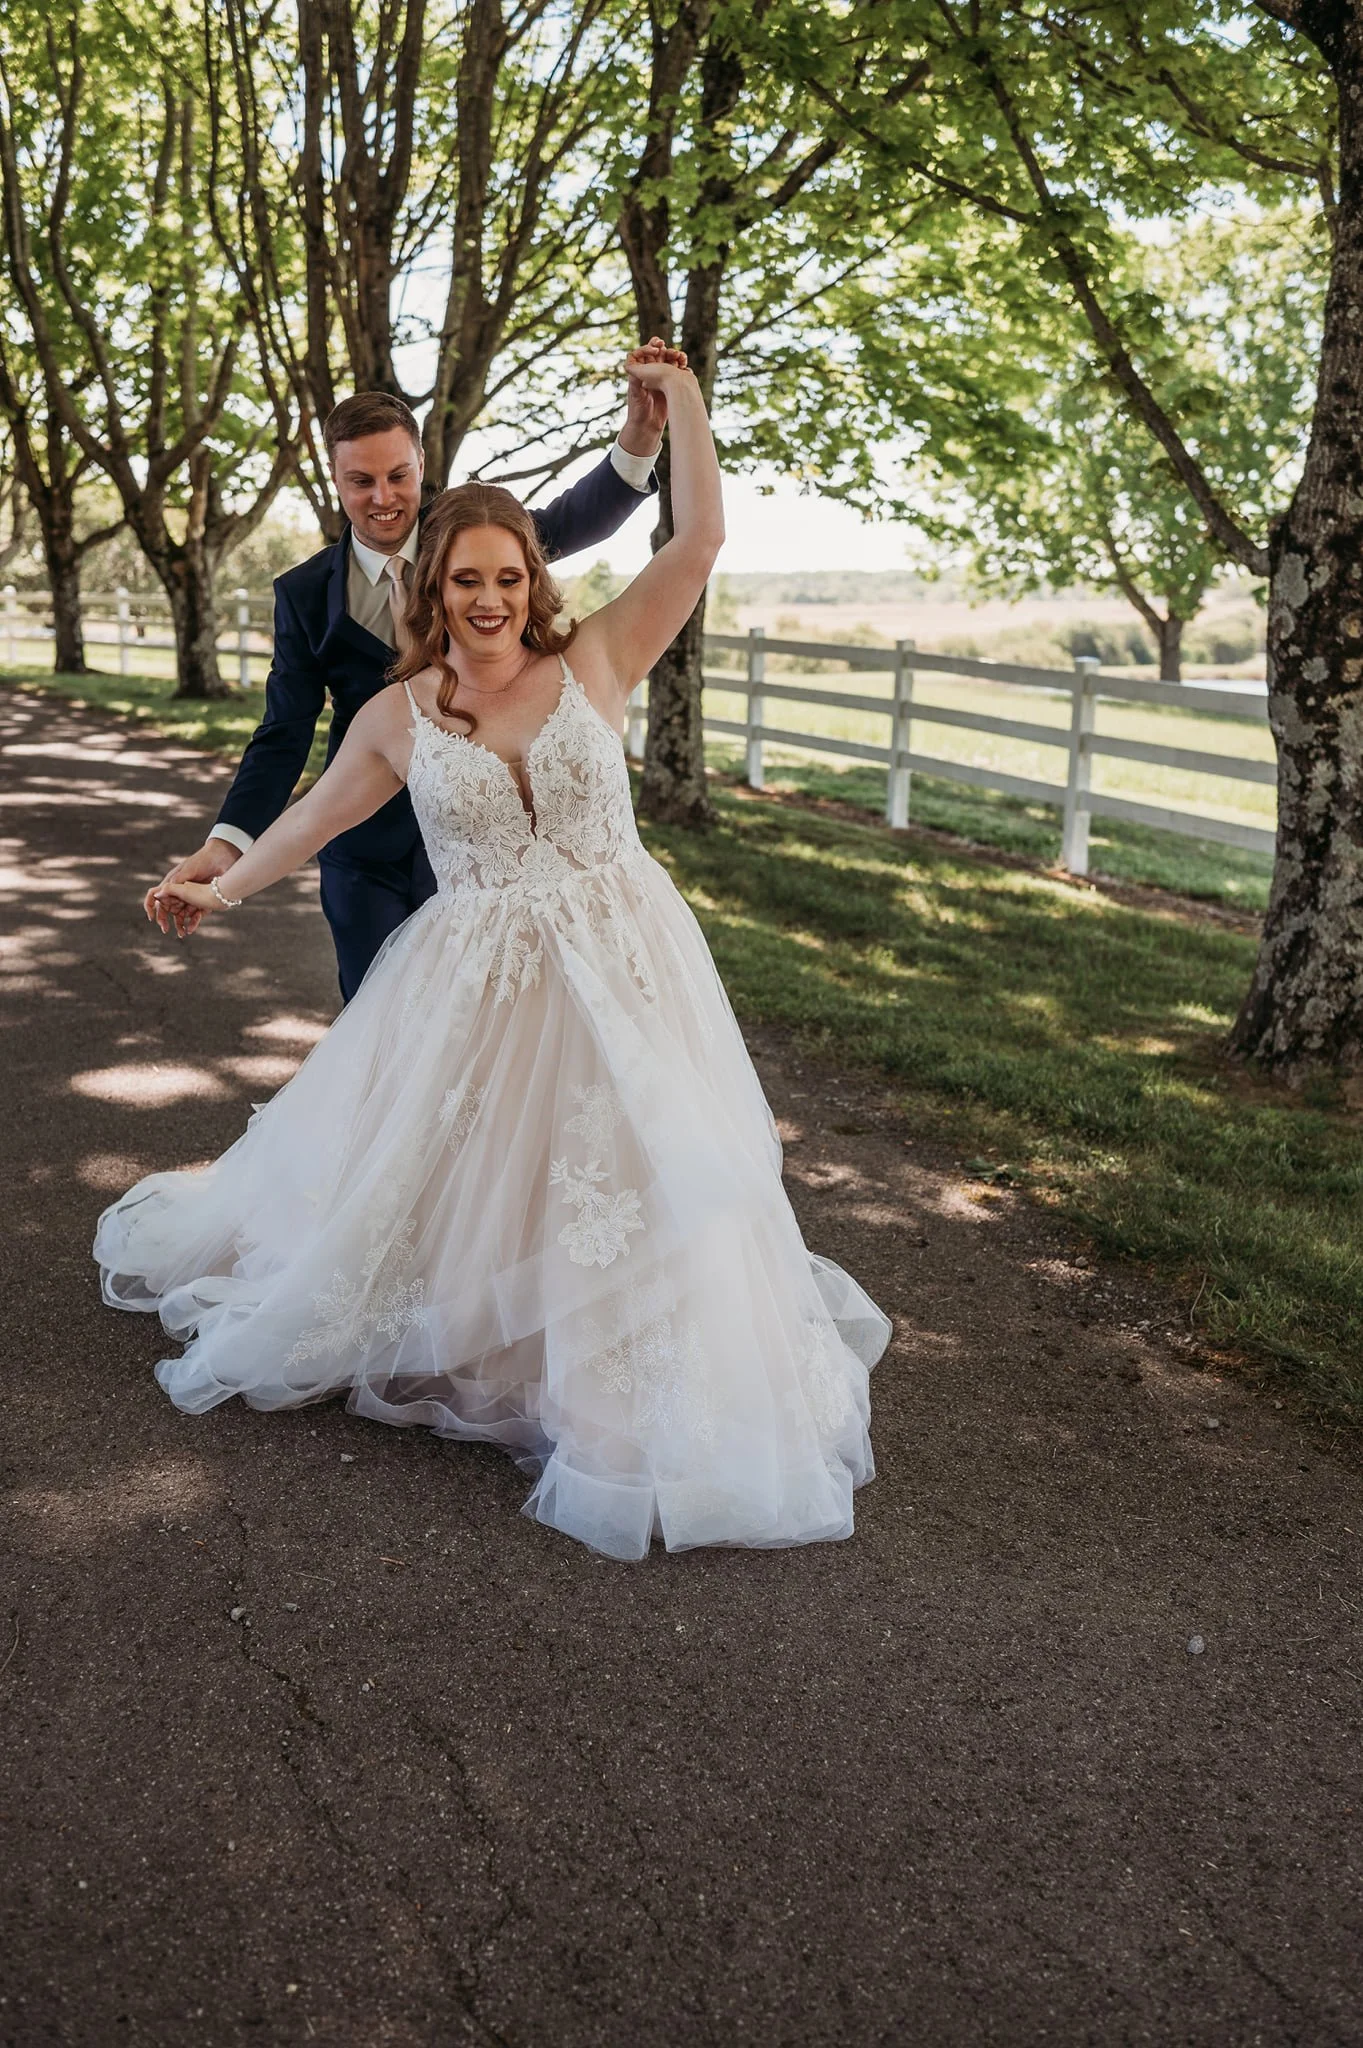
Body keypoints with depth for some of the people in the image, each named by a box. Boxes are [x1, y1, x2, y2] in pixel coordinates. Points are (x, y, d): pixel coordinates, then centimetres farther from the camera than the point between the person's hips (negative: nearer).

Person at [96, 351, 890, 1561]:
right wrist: (223, 888, 24)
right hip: (474, 991, 1)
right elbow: (318, 815, 16)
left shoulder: (594, 664, -2)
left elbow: (699, 539, -8)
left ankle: (663, 1410, 17)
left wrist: (683, 399, -11)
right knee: (432, 1175, 12)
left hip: (620, 973, -1)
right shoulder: (399, 716, 2)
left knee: (649, 1180, -1)